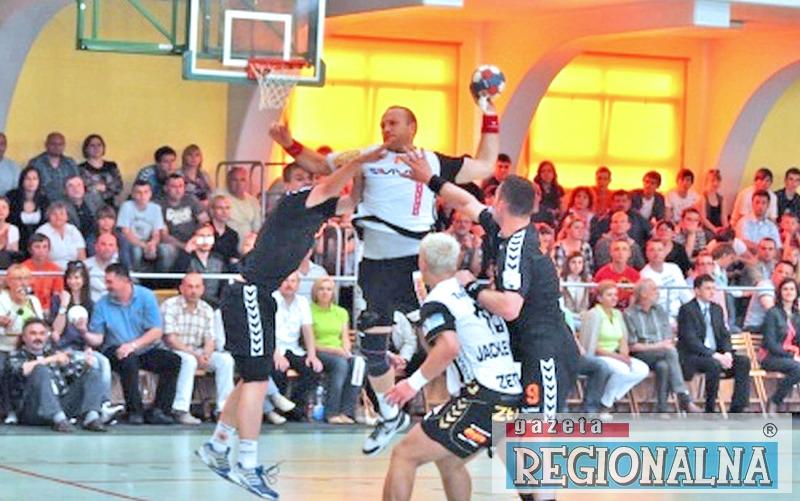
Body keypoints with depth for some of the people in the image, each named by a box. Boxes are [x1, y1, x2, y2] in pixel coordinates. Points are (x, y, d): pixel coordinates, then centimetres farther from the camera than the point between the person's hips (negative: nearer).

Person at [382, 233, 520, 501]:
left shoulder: (436, 302, -5)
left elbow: (449, 347, -23)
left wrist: (416, 381, -15)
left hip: (481, 400, -8)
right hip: (512, 398, 8)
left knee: (404, 455, -1)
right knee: (447, 461, 28)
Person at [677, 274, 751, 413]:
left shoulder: (717, 309, 18)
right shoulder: (687, 310, -6)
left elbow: (725, 335, 16)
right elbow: (690, 340, -16)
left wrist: (727, 353, -7)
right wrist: (714, 355, -23)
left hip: (716, 355, 7)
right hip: (692, 356, -7)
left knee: (744, 361, -15)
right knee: (714, 364, -36)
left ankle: (737, 409, -17)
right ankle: (709, 410, -23)